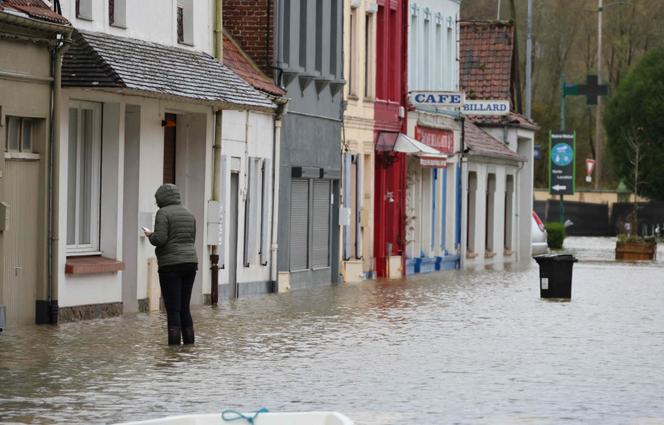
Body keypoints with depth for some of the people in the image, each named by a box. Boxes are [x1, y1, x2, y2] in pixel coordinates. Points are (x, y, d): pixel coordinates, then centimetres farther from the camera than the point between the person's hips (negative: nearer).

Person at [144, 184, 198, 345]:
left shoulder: (163, 213, -8)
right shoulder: (188, 214, 14)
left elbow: (159, 239, -16)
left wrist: (150, 235, 4)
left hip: (171, 265, -7)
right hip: (190, 262, 7)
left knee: (173, 310, -5)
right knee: (185, 309, 12)